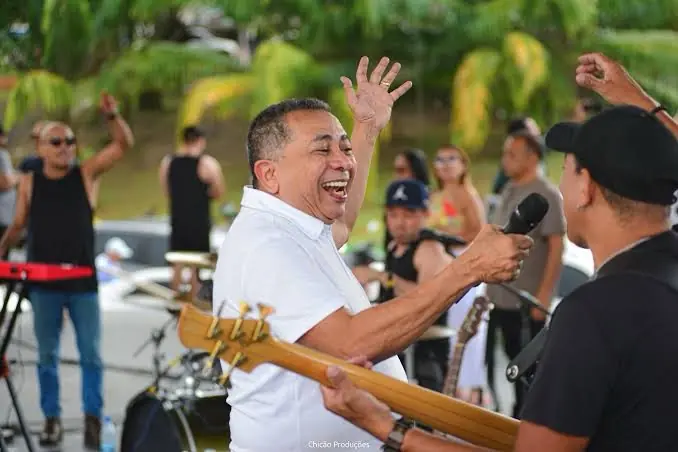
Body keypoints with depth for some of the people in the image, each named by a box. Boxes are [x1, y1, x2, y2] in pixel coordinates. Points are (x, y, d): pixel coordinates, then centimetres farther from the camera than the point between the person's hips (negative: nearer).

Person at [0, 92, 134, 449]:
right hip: (44, 284, 1)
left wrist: (112, 115, -22)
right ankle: (52, 418, 15)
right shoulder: (29, 183, 4)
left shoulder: (85, 173, 2)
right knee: (47, 355, 7)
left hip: (83, 281, -1)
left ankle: (93, 418, 7)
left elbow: (124, 144, -6)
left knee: (91, 354, 1)